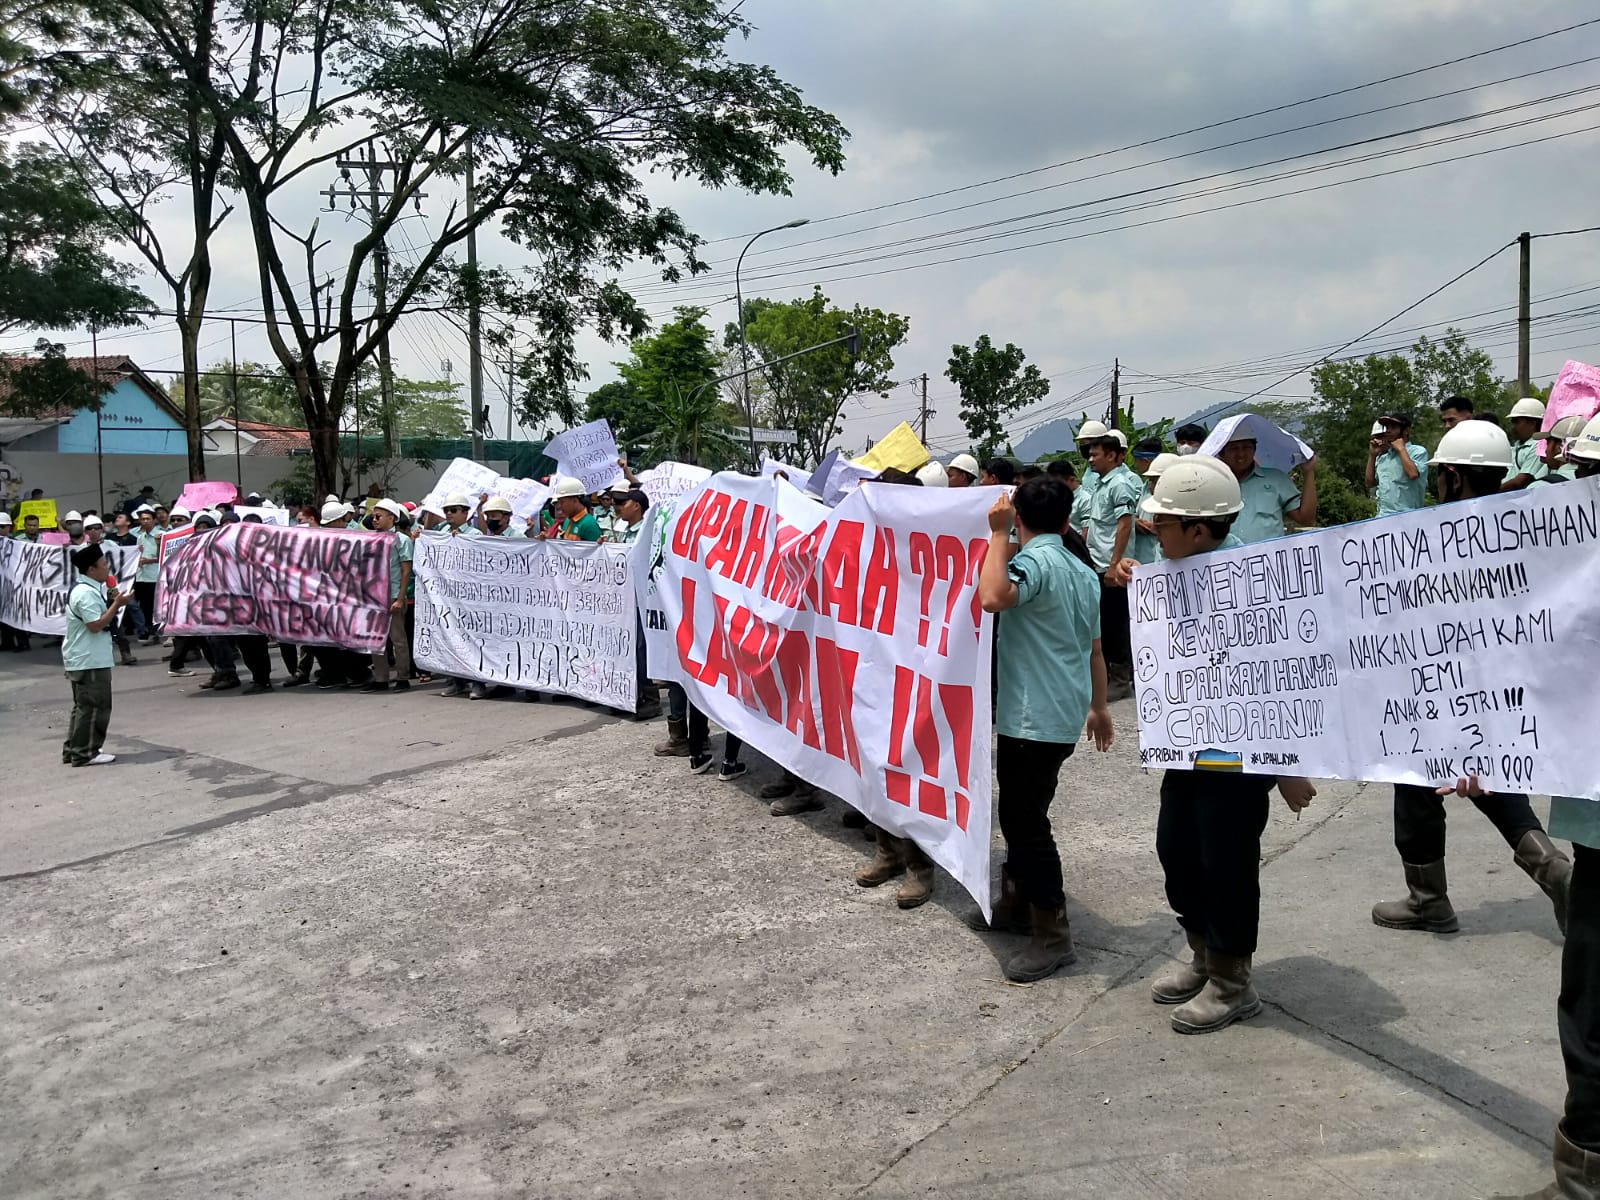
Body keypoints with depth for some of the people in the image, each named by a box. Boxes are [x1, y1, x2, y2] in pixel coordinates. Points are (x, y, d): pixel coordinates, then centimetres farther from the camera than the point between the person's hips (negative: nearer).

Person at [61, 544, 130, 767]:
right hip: (89, 661, -11)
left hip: (82, 659, 11)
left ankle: (73, 750, 24)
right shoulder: (86, 593, -20)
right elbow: (96, 624, -25)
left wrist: (111, 604, 7)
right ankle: (85, 753, 2)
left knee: (84, 706, 18)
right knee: (93, 706, -3)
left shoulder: (86, 588, 13)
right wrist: (116, 605, -19)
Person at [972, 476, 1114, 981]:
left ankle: (1052, 935, 3)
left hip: (1033, 717, -10)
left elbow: (992, 597, -37)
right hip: (1066, 713, 10)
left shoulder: (1033, 560, -15)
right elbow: (1094, 648, 19)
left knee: (1026, 820, -3)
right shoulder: (1083, 573, 13)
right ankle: (1017, 905, 32)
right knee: (1021, 812, 20)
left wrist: (997, 535, -23)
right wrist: (1098, 706, 30)